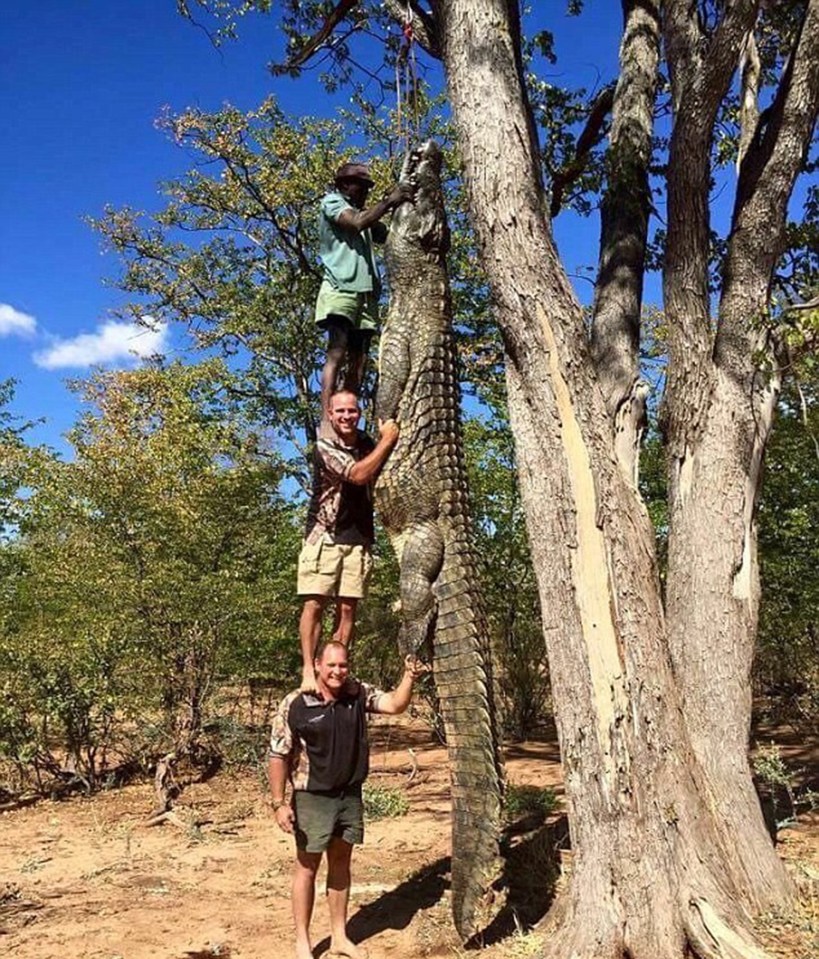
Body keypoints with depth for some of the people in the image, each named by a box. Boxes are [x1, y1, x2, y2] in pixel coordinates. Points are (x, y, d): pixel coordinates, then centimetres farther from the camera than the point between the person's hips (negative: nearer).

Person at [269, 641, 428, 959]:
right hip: (312, 798, -4)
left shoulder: (359, 694, -3)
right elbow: (278, 756, -12)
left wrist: (409, 676, -26)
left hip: (350, 795, 4)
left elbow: (395, 704, -9)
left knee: (341, 864, 17)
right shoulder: (295, 704, -16)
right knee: (307, 867, 8)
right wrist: (279, 803, -14)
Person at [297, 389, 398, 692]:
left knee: (347, 608, 1)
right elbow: (358, 474, -19)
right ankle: (308, 671, -4)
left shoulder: (369, 445, 9)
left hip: (359, 540, 4)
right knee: (315, 603, -8)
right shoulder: (325, 447, -7)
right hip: (324, 537, -4)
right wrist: (387, 440, -13)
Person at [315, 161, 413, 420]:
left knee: (358, 361, -2)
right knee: (336, 355, -19)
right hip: (341, 288, -8)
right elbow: (358, 223, -9)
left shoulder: (363, 212, 30)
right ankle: (326, 421, -27)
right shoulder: (332, 201, 10)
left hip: (366, 293, 8)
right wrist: (389, 201, -5)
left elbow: (389, 236, 21)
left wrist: (398, 206, 10)